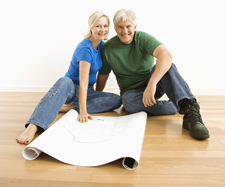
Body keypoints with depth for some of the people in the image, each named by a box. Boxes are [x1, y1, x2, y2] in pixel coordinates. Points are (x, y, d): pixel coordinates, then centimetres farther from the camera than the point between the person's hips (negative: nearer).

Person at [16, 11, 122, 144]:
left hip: (88, 91, 7)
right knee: (65, 82, -43)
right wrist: (83, 112, -34)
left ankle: (73, 106, -23)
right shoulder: (85, 48, -20)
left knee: (117, 100, -18)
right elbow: (83, 81, -28)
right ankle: (33, 126, -54)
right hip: (72, 88, -6)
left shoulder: (102, 45, 4)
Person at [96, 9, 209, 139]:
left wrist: (152, 84, -46)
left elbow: (166, 55, -32)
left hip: (153, 84, -1)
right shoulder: (107, 48, -4)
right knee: (129, 102, -35)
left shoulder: (143, 38, -13)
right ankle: (179, 107, -22)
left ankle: (190, 108, -44)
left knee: (166, 65, -31)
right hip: (131, 91, 2)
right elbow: (103, 75, 7)